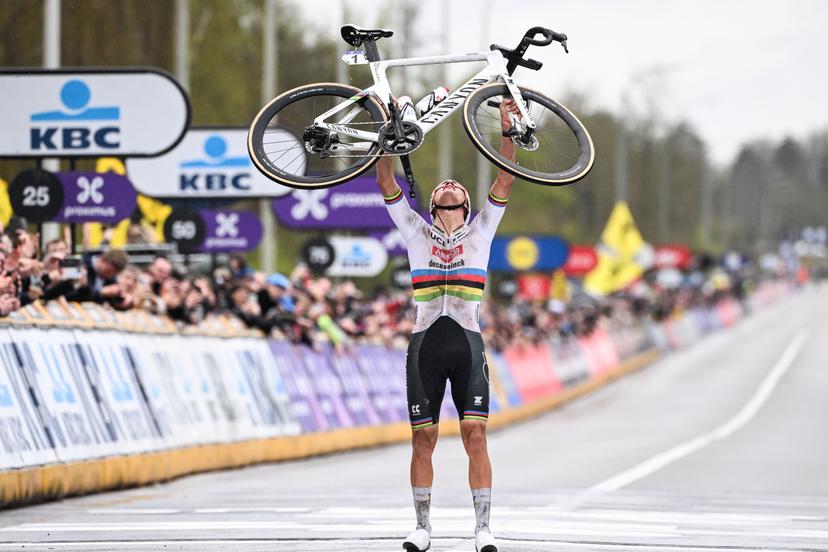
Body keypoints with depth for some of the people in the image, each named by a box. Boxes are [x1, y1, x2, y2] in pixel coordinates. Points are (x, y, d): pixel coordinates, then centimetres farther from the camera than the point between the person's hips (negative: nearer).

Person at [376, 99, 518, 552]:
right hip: (426, 343, 1)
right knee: (423, 438, 1)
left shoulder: (480, 231, 14)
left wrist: (507, 129, 0)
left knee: (475, 435, -8)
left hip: (467, 344, -1)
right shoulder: (417, 232, 14)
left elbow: (505, 180, 7)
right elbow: (386, 183, 8)